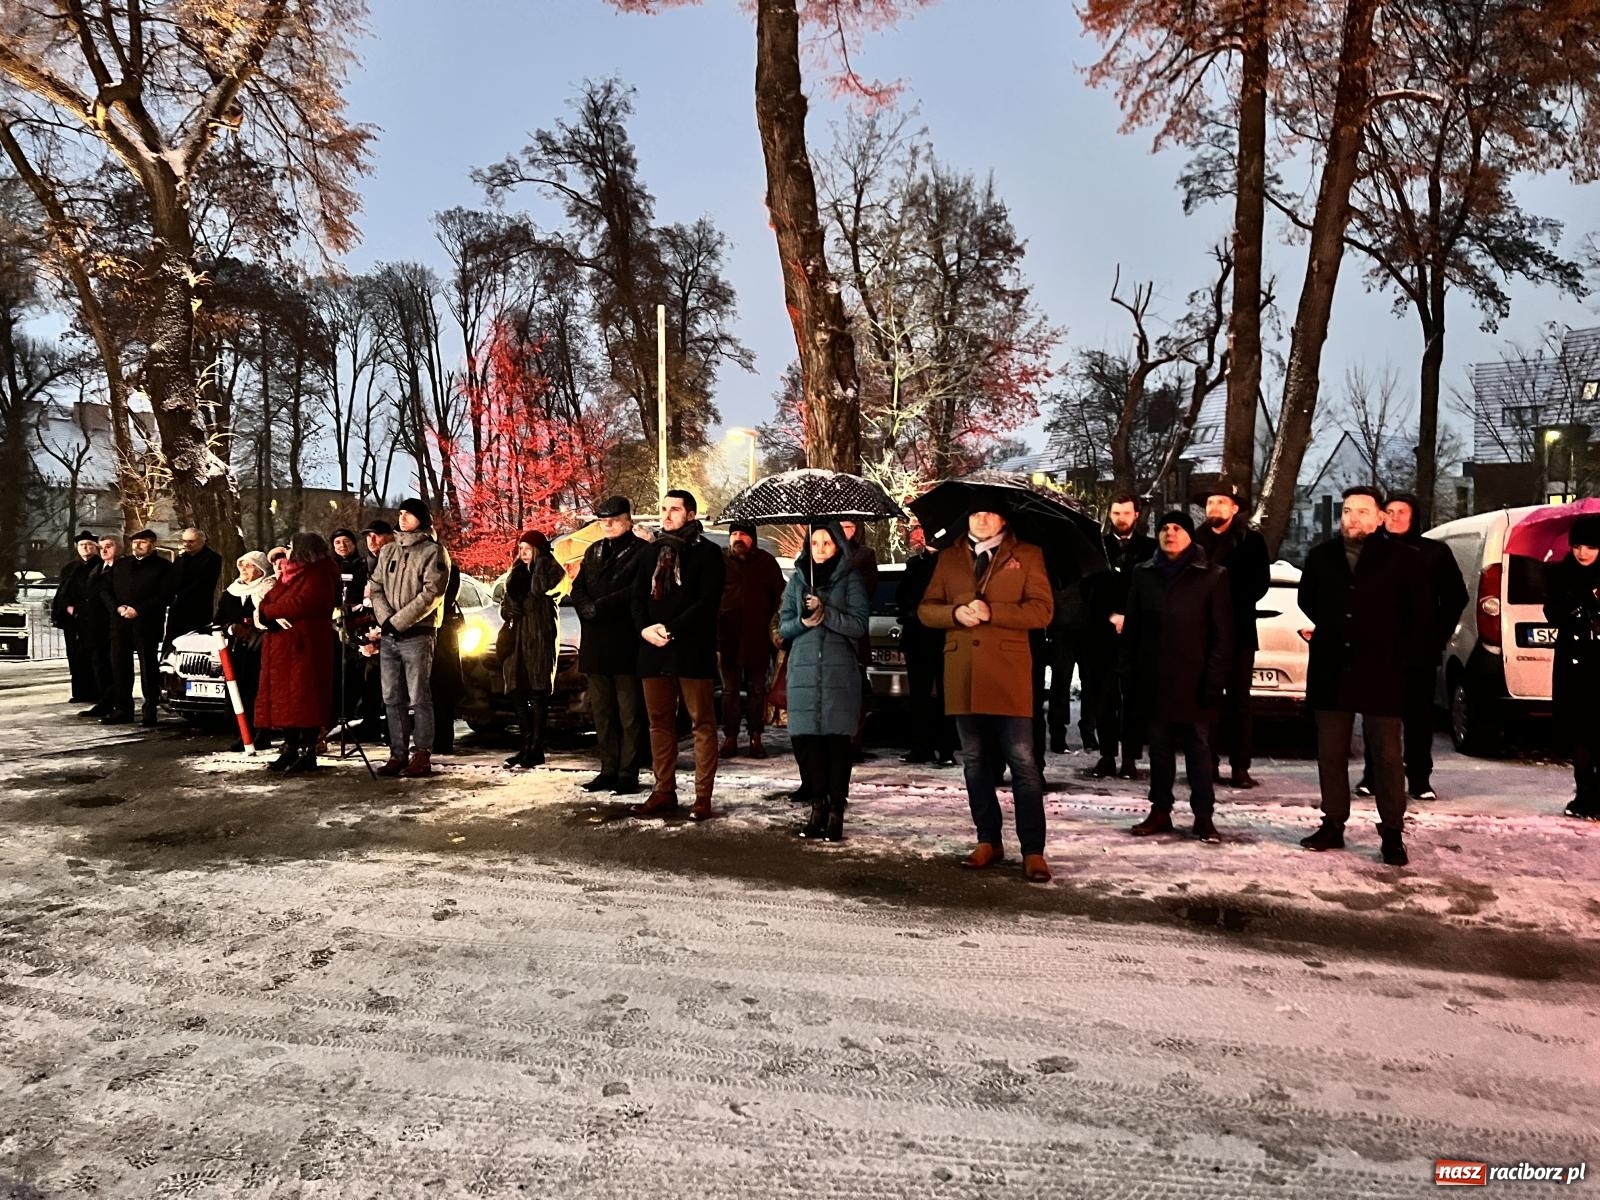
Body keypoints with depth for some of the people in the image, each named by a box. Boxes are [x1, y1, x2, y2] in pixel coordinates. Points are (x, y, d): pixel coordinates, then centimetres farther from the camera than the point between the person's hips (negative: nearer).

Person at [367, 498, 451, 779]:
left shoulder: (433, 551, -3)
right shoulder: (388, 551, 17)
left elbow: (430, 594, -12)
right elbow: (375, 587, 11)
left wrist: (397, 622, -13)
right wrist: (385, 620, -7)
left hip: (417, 635, -6)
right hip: (388, 636, 6)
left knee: (419, 699, -4)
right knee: (393, 700, 7)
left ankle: (421, 756, 0)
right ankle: (398, 755, 13)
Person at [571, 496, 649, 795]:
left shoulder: (642, 552, -4)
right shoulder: (593, 551, 18)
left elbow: (637, 592, -16)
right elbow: (577, 588, 12)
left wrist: (599, 606, -14)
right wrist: (588, 609, -8)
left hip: (626, 644, -7)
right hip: (595, 644, 7)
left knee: (629, 712, -1)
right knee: (601, 711, 11)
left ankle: (628, 773, 4)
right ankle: (608, 770, 18)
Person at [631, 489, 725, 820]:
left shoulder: (707, 552, -1)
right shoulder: (652, 551, 17)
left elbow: (708, 601, -10)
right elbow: (639, 596, 15)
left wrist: (670, 630, -15)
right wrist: (645, 628, -5)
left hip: (693, 650, -6)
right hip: (654, 649, 6)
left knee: (702, 724, -1)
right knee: (660, 722, 9)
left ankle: (703, 796, 3)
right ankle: (664, 792, 17)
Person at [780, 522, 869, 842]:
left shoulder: (850, 578, 4)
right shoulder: (797, 578, 14)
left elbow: (859, 624, -3)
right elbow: (783, 625, 12)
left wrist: (825, 613, -15)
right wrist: (803, 621, -8)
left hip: (840, 671, -3)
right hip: (804, 671, 3)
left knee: (838, 740, -5)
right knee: (806, 740, -1)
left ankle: (836, 810, 2)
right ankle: (818, 806, 10)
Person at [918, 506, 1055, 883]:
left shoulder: (1027, 555, 6)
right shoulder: (949, 557, 15)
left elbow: (1042, 610, -3)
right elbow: (926, 609, 12)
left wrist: (991, 612, -15)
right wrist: (955, 613, -10)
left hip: (1009, 674, -4)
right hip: (962, 675, 4)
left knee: (1022, 762, -6)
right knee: (975, 762, 10)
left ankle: (1033, 851, 1)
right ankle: (988, 841, 22)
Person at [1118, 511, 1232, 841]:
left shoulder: (1211, 576, -1)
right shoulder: (1143, 574, 9)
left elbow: (1222, 634, -3)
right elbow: (1131, 627, 10)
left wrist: (1214, 678, -10)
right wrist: (1127, 669, 3)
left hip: (1193, 680, -3)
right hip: (1154, 678, 3)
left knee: (1198, 747, 3)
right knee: (1159, 746, 10)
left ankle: (1203, 816, 9)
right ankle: (1160, 811, 18)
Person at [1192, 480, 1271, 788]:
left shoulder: (1251, 541, 4)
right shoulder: (1196, 540, 10)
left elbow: (1260, 583, -2)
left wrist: (1232, 602, -13)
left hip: (1238, 630, -2)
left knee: (1238, 700, 1)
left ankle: (1240, 767, 3)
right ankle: (1209, 764, 9)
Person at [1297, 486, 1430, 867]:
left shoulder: (1402, 558, -2)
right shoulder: (1321, 556, 8)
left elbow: (1421, 617, 1)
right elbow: (1305, 603, 23)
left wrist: (1404, 660, -3)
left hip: (1380, 674, -3)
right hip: (1331, 672, 4)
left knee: (1386, 756, 1)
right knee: (1331, 754, 9)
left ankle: (1393, 833, 9)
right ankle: (1333, 825, 19)